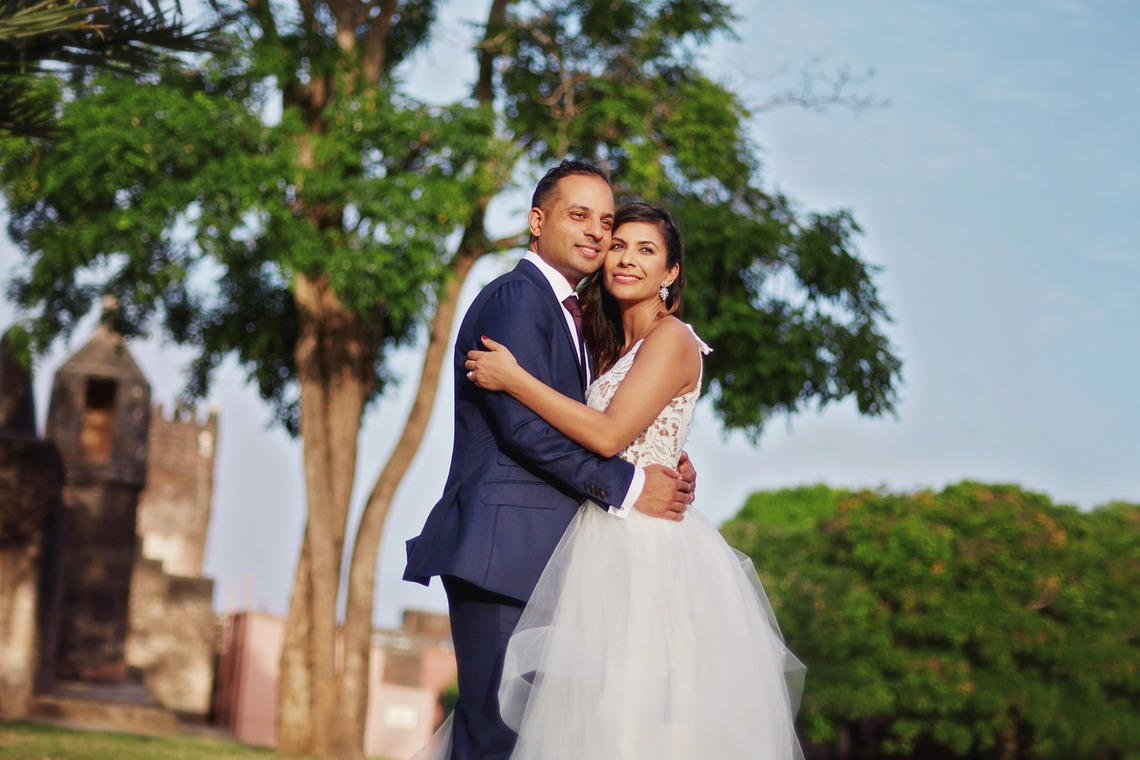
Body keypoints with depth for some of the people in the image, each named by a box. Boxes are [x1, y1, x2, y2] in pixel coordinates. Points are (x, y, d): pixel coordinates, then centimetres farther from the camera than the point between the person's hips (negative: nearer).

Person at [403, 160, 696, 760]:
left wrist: (661, 465, 0)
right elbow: (525, 425, -18)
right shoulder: (517, 297, -9)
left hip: (537, 555, 10)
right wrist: (625, 486, -14)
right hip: (505, 550, -10)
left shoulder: (562, 309, 22)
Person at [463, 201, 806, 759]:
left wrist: (512, 379, -14)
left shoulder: (672, 339, -9)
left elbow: (609, 435, -19)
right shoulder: (613, 346, 19)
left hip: (648, 548, -9)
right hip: (609, 543, 9)